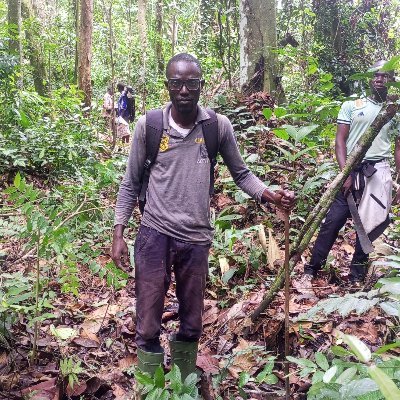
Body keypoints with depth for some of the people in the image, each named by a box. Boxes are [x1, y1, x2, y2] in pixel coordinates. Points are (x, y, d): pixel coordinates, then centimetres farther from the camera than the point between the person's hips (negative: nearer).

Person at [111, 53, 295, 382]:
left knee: (192, 325, 15)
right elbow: (131, 183, 5)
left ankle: (186, 384, 40)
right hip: (153, 234, -1)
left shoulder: (219, 126, -3)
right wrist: (118, 234, 1)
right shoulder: (148, 125, -3)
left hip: (196, 239, 1)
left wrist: (271, 196, -10)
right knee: (148, 327, 5)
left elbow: (240, 173, 8)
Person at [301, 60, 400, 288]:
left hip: (379, 173, 2)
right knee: (333, 220, -5)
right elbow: (340, 141, 1)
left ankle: (357, 276, 18)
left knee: (369, 225, 5)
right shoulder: (351, 106, 8)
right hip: (351, 171, -2)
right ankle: (311, 271, 3)